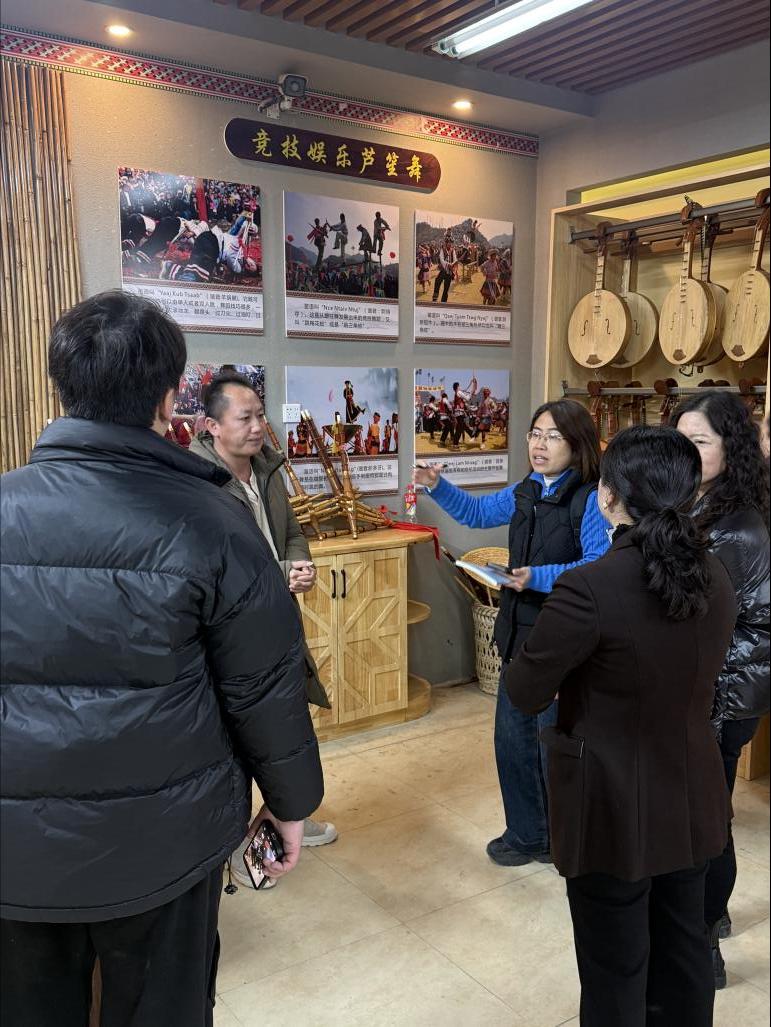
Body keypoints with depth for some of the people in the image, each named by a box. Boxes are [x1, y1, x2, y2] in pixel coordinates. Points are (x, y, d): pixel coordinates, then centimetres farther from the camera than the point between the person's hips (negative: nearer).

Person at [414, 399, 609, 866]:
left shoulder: (592, 499, -17)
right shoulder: (525, 491, 6)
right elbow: (478, 513, 20)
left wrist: (537, 577, -33)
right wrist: (438, 486, 6)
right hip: (519, 633, 7)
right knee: (512, 739, 17)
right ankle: (526, 834, 38)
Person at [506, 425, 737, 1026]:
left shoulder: (590, 588, -27)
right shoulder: (717, 579, -5)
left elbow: (524, 694, -16)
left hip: (616, 809, -6)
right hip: (692, 800, 6)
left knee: (616, 969, 15)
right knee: (684, 945, 25)